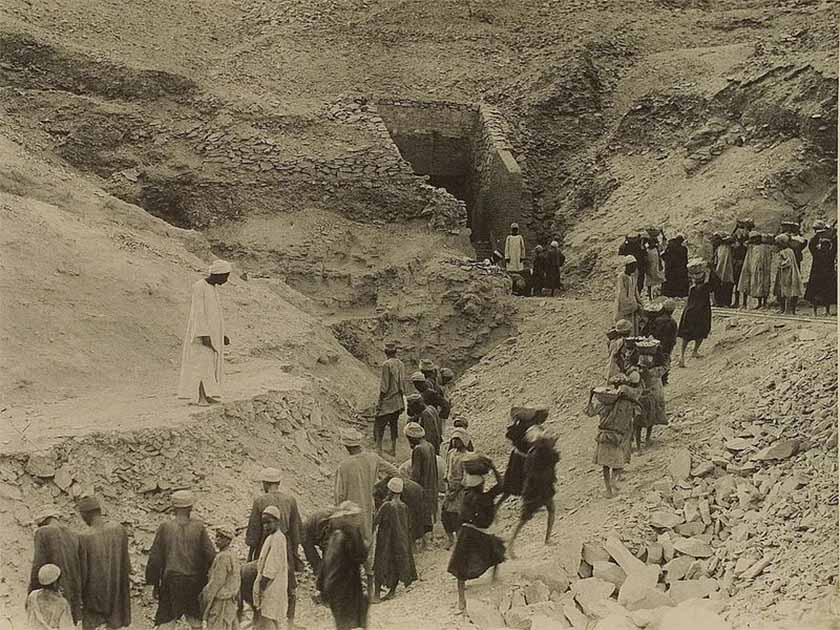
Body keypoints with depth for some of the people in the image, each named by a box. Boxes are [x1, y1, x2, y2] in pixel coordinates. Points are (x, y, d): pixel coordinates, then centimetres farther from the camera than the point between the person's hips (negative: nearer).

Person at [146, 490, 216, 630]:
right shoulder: (199, 527, -5)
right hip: (195, 582, 1)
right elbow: (210, 555, -5)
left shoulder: (165, 528, -7)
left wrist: (155, 583, 6)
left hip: (171, 582, -1)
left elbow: (155, 558, -3)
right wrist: (208, 579, 7)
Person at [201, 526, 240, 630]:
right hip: (231, 602, 9)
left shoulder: (222, 557, -18)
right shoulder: (233, 555, 10)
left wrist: (205, 602, -10)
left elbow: (215, 583, -17)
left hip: (221, 601, -9)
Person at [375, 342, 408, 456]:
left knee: (379, 424, -2)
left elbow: (384, 387, -17)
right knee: (393, 424, 15)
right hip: (398, 401, 7)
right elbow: (403, 385, 11)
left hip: (388, 401, -7)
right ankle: (393, 449, 19)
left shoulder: (387, 365, -16)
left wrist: (379, 402, -12)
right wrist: (402, 401, 20)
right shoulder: (401, 364, 5)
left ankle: (379, 449, -8)